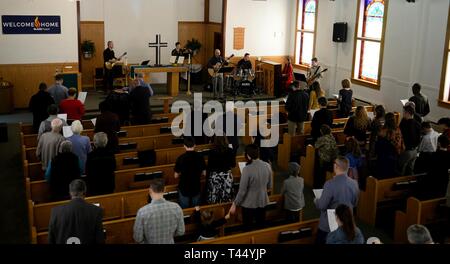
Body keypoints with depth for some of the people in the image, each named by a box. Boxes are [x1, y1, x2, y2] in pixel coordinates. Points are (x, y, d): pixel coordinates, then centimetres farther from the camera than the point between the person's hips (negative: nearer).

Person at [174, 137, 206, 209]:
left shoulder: (181, 158, -16)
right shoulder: (200, 157, -9)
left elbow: (176, 176, -7)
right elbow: (204, 174, 0)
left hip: (184, 188, -2)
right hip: (196, 187, 2)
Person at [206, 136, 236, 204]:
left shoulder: (212, 152, -12)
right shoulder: (230, 151, -6)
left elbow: (209, 167, -6)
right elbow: (233, 165, 5)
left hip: (215, 178, -2)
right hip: (227, 177, 2)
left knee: (214, 203, 5)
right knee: (226, 203, 10)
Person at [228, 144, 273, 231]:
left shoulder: (247, 169, -25)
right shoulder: (267, 166, -9)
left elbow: (242, 190, -20)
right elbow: (270, 186, 4)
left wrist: (234, 204, -8)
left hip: (249, 204, -5)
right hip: (262, 202, 5)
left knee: (247, 228, 14)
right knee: (261, 227, 21)